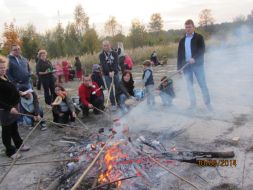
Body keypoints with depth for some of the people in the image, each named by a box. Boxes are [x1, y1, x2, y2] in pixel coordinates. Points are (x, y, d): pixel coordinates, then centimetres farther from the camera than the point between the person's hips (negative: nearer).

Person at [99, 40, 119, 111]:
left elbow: (116, 63, -12)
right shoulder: (101, 55, -2)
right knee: (110, 90, -2)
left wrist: (113, 71, -27)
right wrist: (109, 72, -29)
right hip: (107, 75, -1)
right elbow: (104, 65, -15)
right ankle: (113, 104, 8)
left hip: (115, 73, 1)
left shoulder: (114, 53, 1)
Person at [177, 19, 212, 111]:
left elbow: (202, 50, -8)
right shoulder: (182, 40, 14)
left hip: (197, 64, -4)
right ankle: (193, 103, 16)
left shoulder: (199, 37, 3)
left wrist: (194, 58, -23)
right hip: (186, 65, 4)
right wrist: (179, 66, 4)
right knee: (189, 86, 7)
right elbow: (179, 54, 11)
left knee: (202, 84, -2)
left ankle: (208, 103, 8)